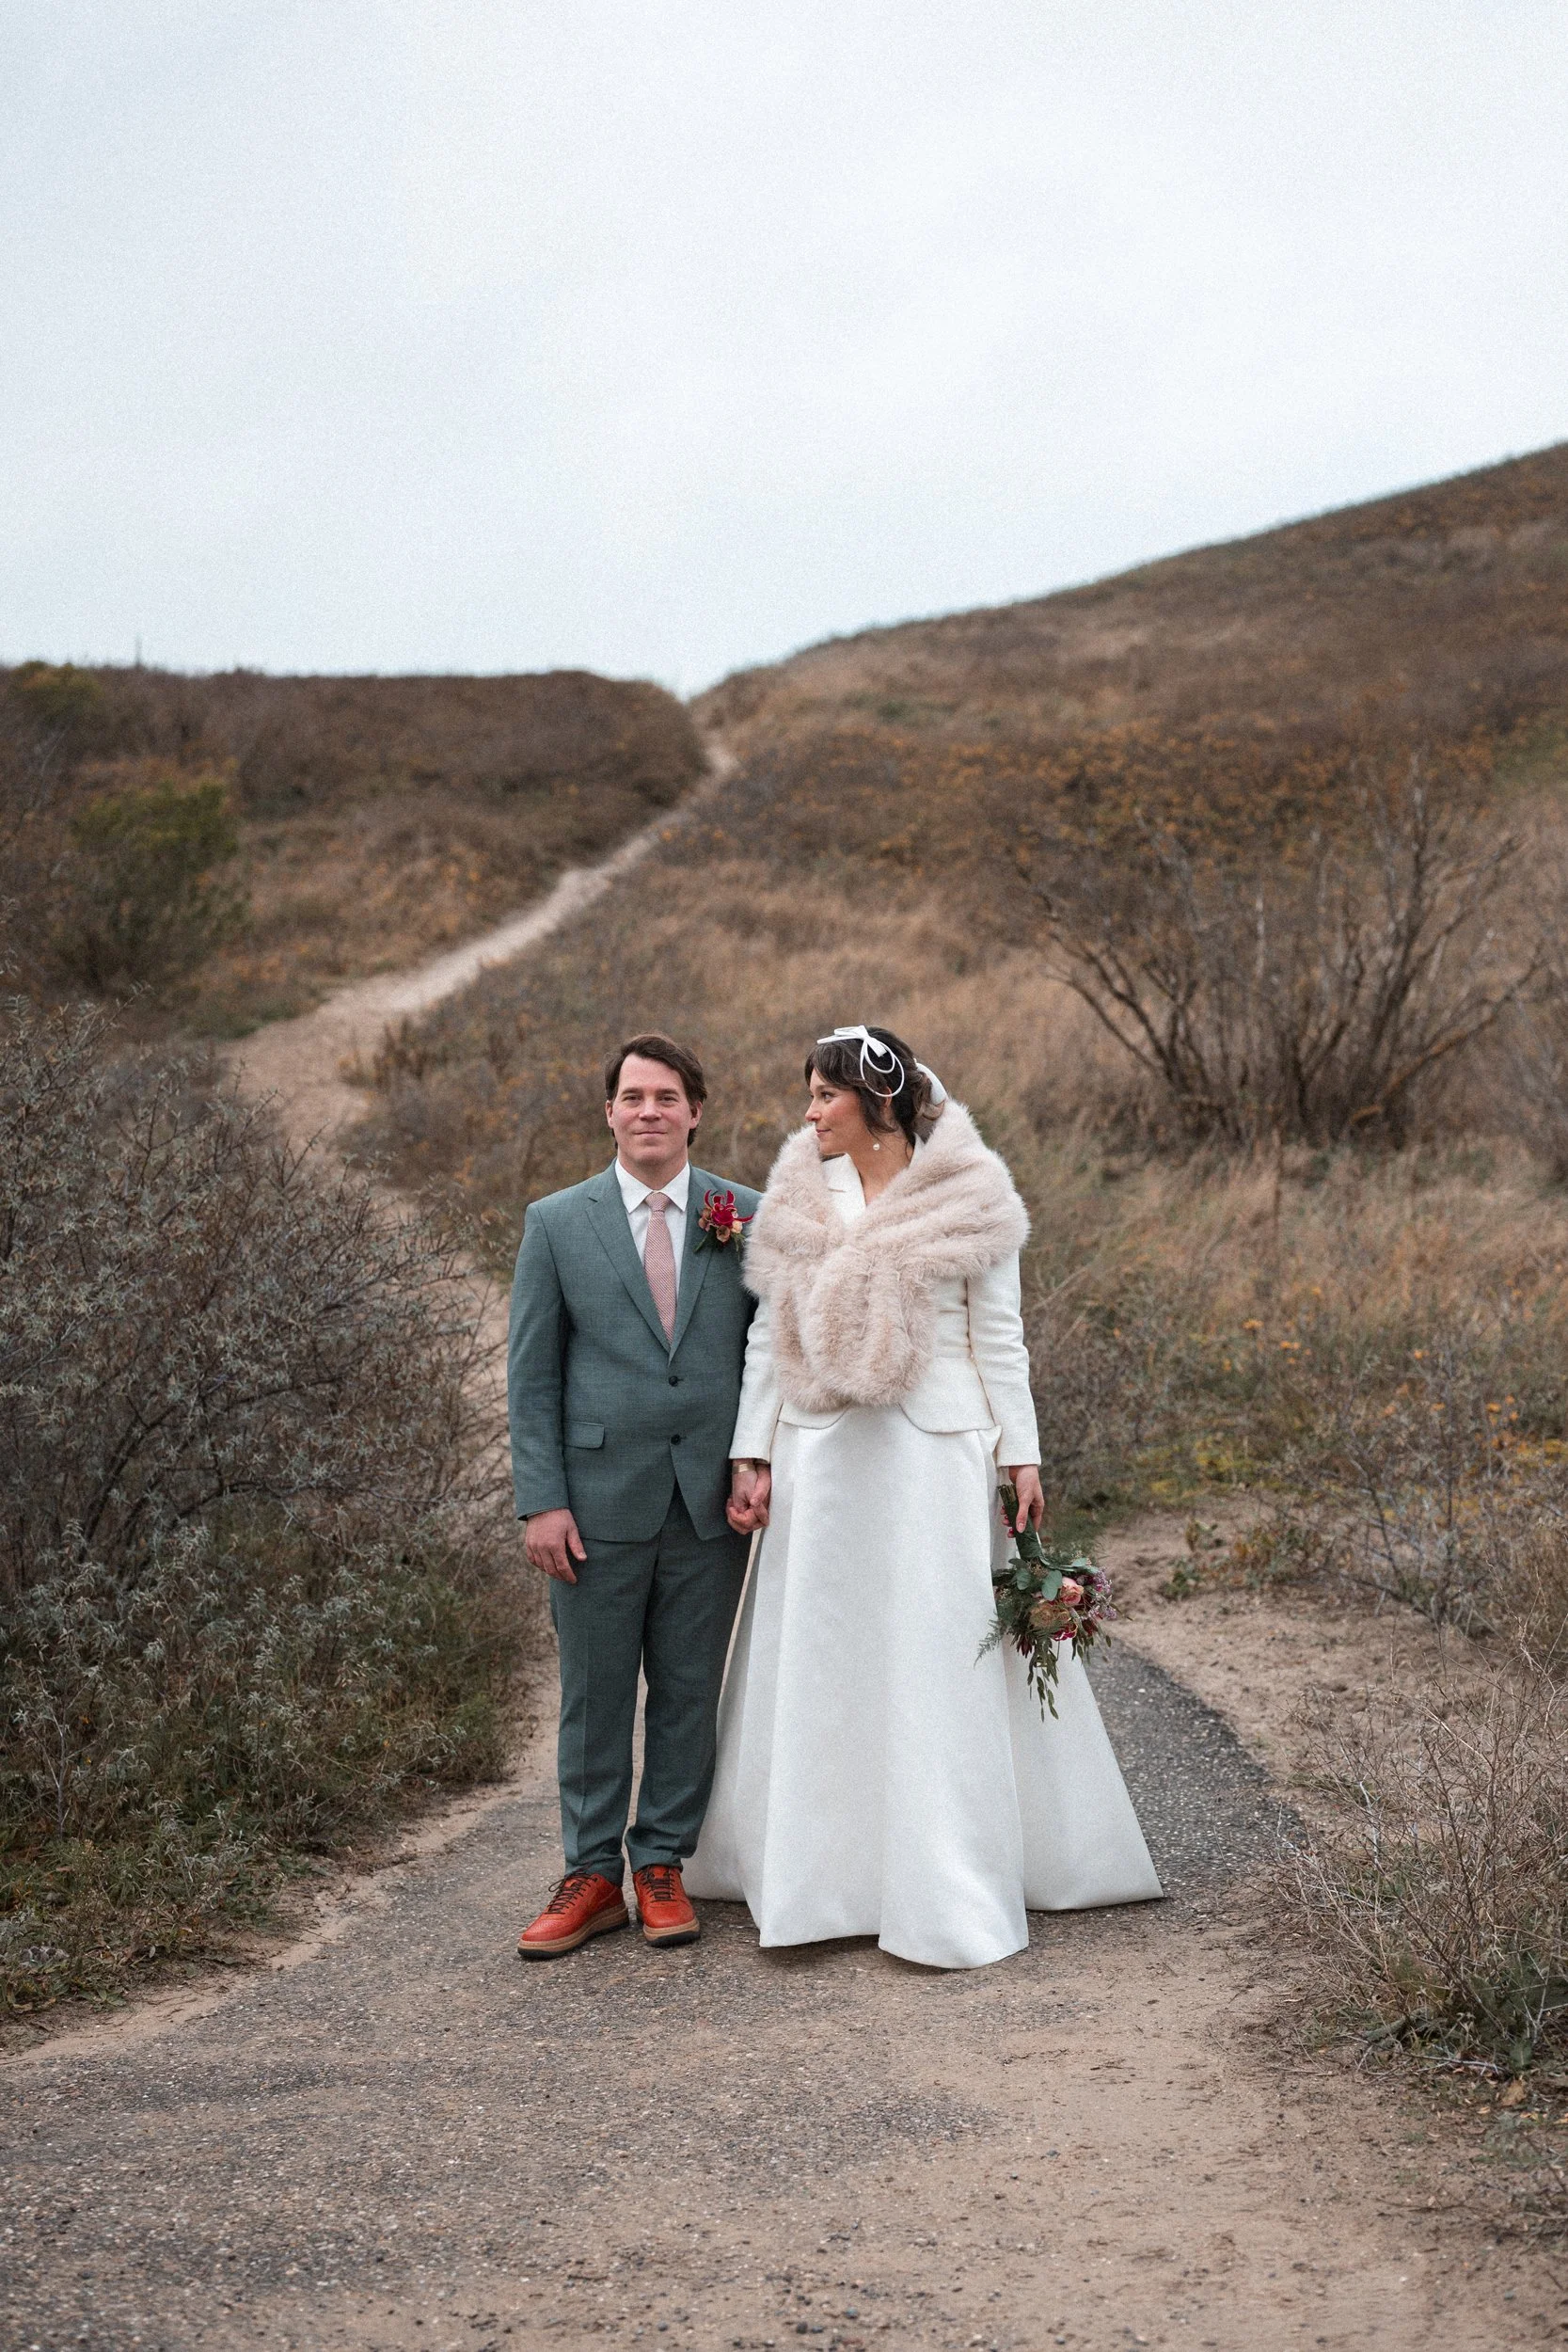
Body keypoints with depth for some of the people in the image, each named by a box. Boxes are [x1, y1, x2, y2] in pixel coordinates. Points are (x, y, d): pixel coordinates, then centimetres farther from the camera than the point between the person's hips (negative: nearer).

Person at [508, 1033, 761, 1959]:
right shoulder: (557, 1223, 2)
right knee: (595, 1695, 6)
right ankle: (593, 1878, 17)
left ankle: (662, 1866, 21)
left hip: (712, 1500, 1)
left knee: (690, 1692, 8)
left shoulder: (750, 1218, 3)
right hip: (599, 1499, -1)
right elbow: (533, 1372, 1)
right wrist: (542, 1500, -6)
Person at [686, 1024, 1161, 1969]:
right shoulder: (799, 1200, 7)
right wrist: (751, 1453, 3)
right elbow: (769, 1338, 9)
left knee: (941, 1665, -1)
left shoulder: (969, 1200, -2)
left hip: (937, 1456, -3)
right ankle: (822, 1875, 19)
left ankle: (954, 1896, 8)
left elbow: (1000, 1338, 0)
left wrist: (1021, 1455, -4)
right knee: (820, 1664, 7)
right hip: (824, 1460, 4)